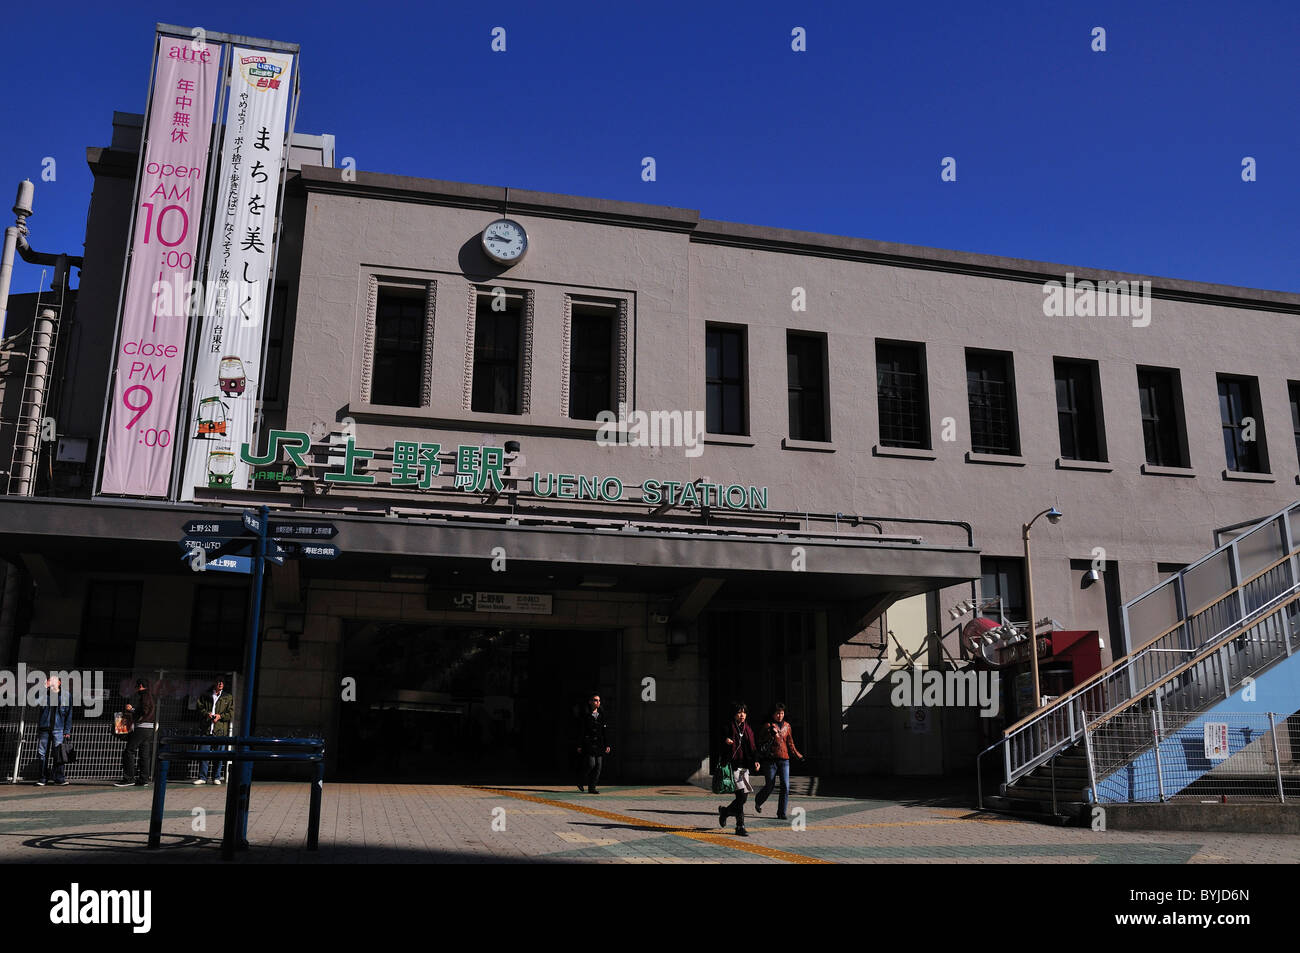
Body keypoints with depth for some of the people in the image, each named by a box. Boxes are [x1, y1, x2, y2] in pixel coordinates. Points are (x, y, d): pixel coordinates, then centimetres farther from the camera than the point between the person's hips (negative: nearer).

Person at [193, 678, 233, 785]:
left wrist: (220, 716, -7)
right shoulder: (206, 696, 14)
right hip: (207, 728, 1)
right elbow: (200, 707, 10)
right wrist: (207, 713, -7)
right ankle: (202, 777, 1)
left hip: (221, 730, 0)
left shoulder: (229, 697, 12)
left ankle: (217, 778, 9)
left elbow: (231, 713, 7)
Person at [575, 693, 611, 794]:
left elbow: (605, 732, 15)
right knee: (590, 764, -12)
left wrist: (607, 745, 9)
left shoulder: (602, 716, 13)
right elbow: (580, 732, -4)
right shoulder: (585, 716, -2)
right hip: (588, 744, -5)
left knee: (598, 766, 1)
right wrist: (579, 746, -8)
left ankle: (592, 787, 10)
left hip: (599, 745, 5)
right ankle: (581, 781, 13)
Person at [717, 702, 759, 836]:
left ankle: (725, 811, 32)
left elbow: (751, 748, 16)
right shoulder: (728, 728, -3)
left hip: (744, 766, 6)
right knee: (741, 795, -13)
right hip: (732, 765, -6)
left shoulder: (748, 730, 15)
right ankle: (740, 826, -3)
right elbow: (722, 747, -3)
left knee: (744, 797, 6)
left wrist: (755, 761, -1)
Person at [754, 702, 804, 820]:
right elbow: (761, 738, -9)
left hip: (784, 759, 4)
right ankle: (758, 802, 33)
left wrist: (797, 755, 20)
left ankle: (781, 813, 1)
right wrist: (771, 733, -25)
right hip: (771, 759, -4)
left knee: (786, 786, -7)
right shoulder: (768, 726, -1)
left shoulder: (786, 726, 13)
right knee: (770, 785, 3)